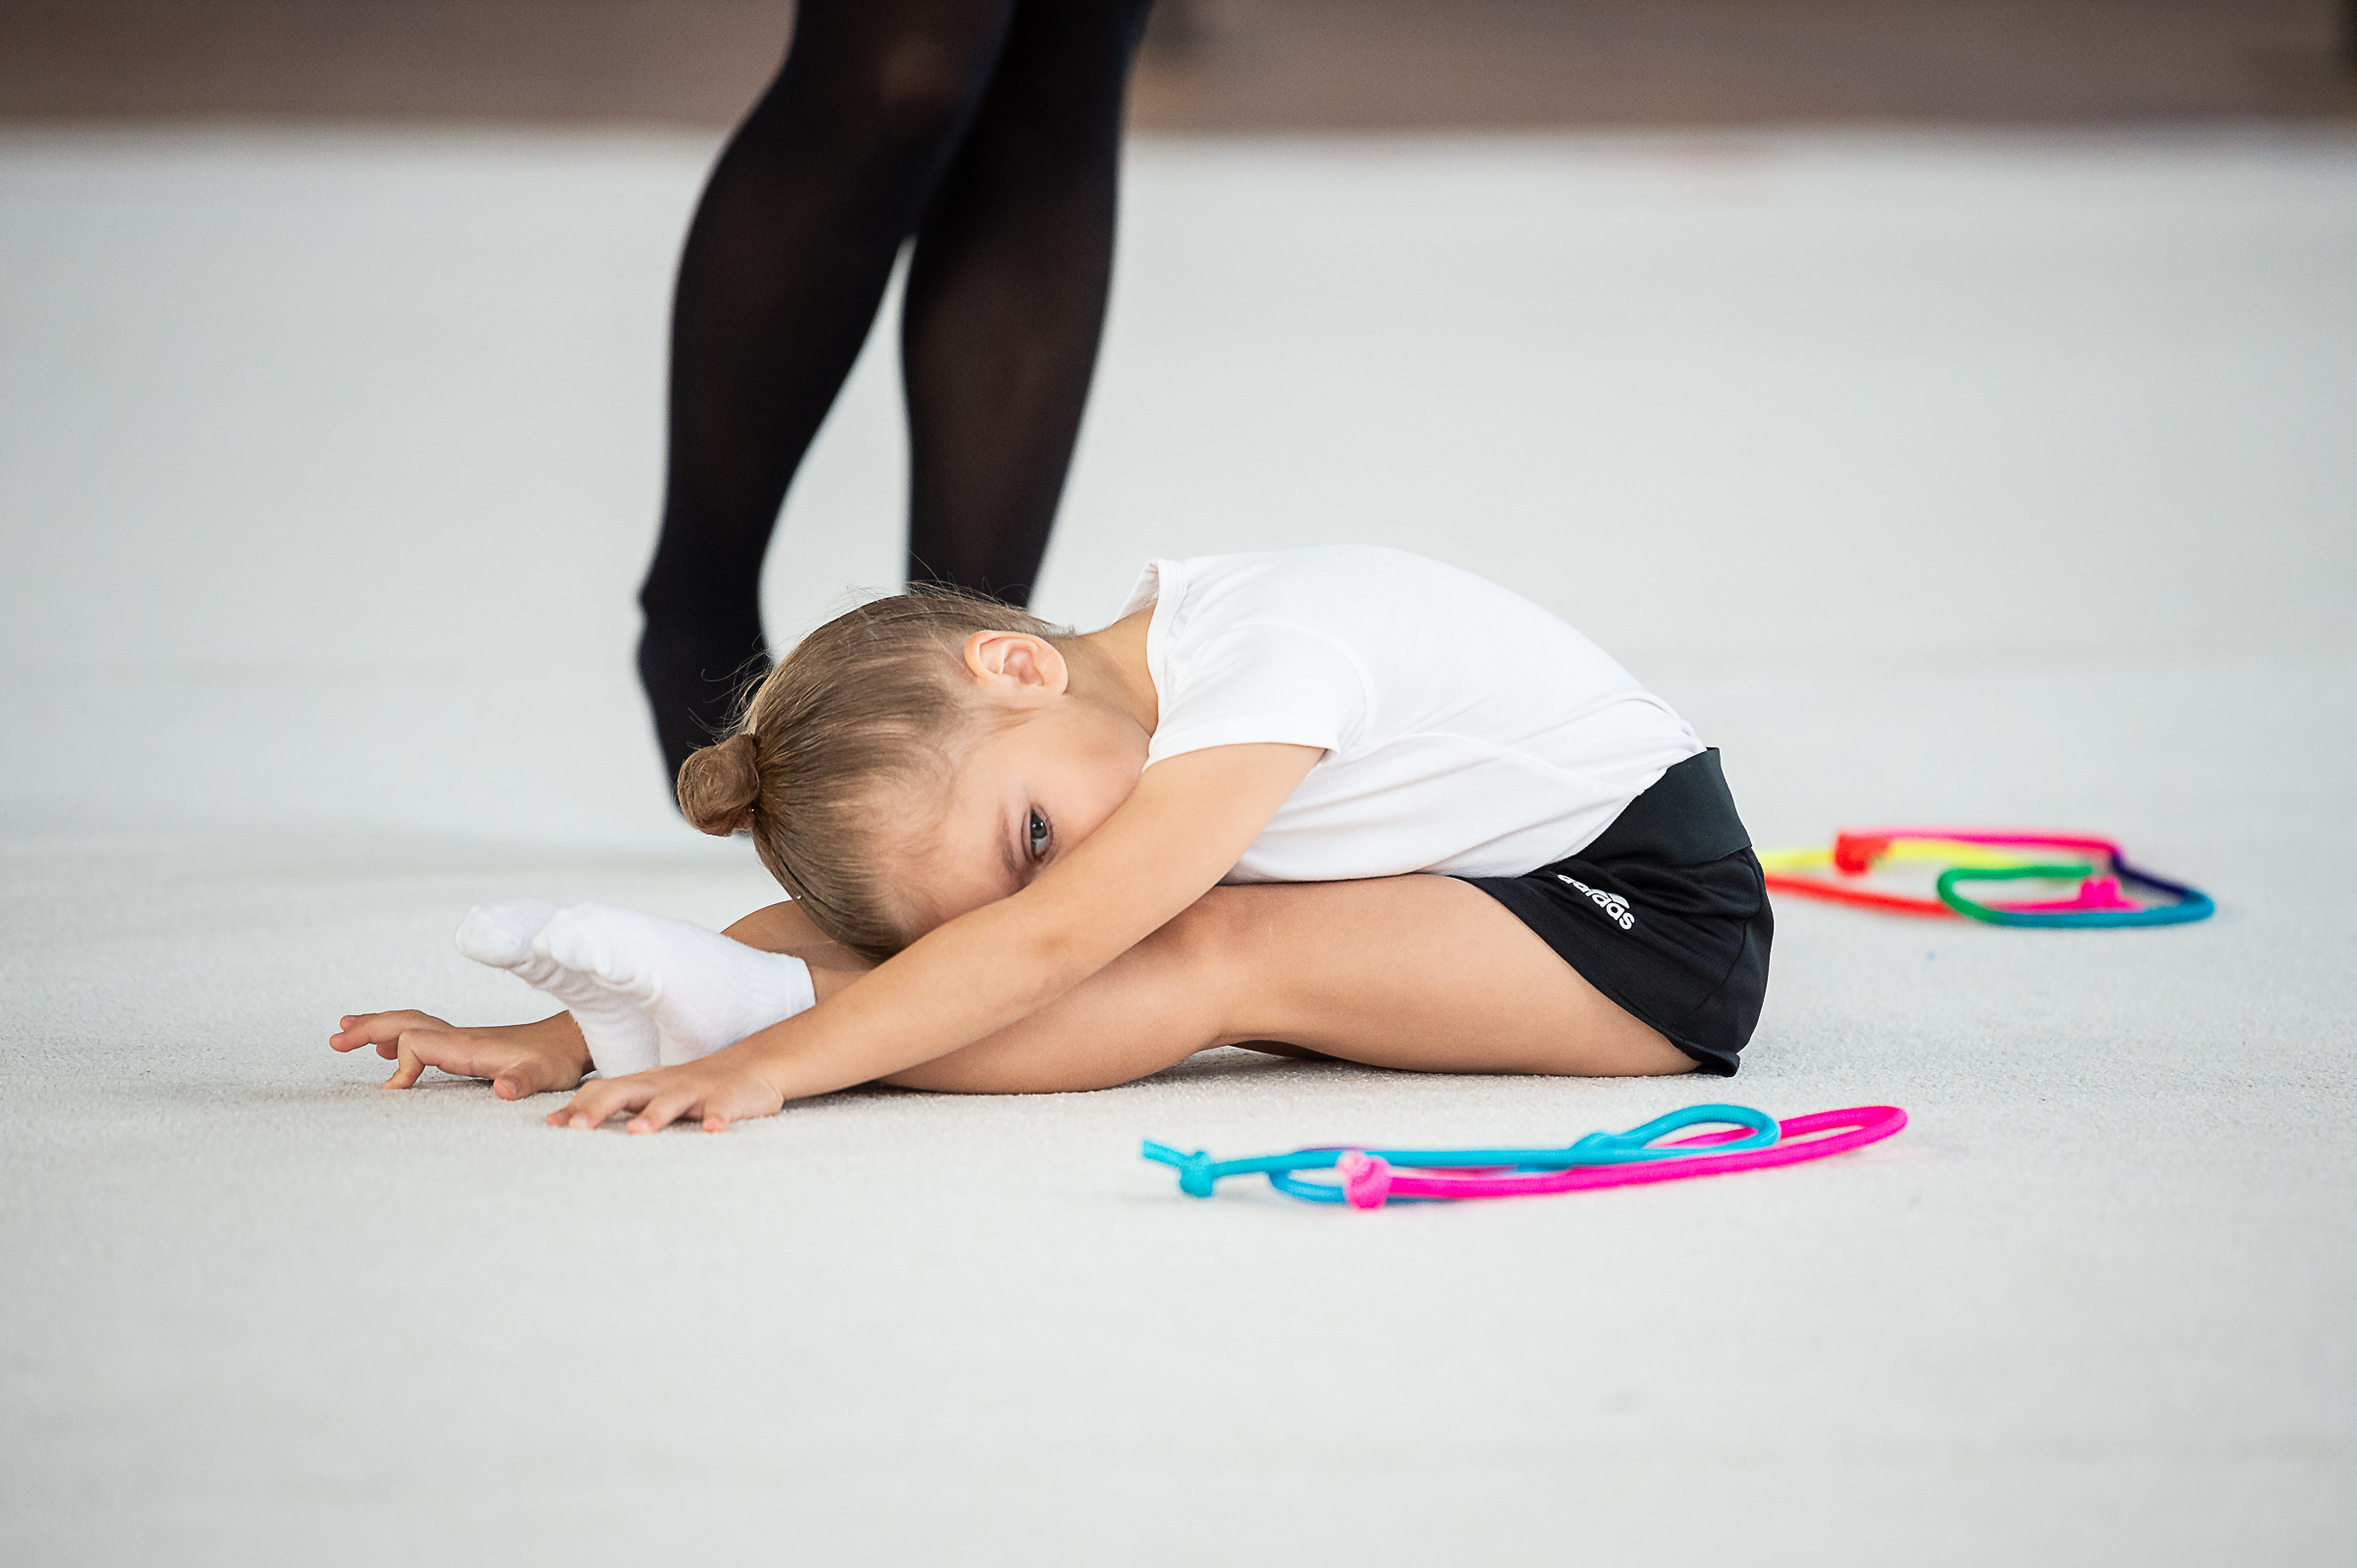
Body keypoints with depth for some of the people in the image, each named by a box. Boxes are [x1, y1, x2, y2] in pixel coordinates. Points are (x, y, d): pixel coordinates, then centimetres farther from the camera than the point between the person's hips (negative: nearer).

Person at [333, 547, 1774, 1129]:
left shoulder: (1266, 655, -30)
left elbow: (1054, 942, -37)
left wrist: (772, 1062, -43)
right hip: (1474, 889, 8)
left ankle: (750, 1009, -32)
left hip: (1653, 912, -8)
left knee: (1212, 959, -27)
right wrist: (569, 1037, -16)